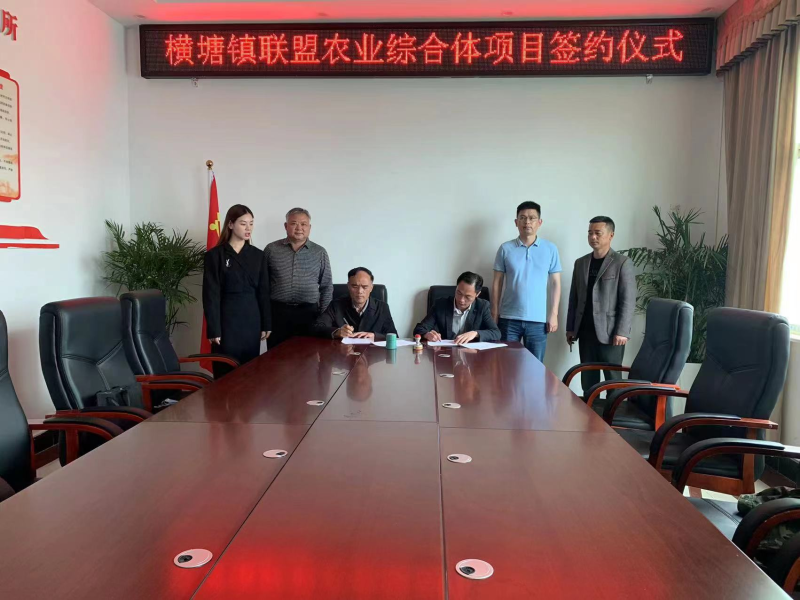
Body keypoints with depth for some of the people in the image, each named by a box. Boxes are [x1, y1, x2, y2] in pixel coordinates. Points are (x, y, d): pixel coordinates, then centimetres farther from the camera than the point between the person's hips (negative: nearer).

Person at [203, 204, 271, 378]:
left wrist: (266, 324, 6)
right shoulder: (215, 255, -3)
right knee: (225, 372, 2)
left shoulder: (258, 255, 7)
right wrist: (213, 329, -11)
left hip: (252, 319, 3)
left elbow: (263, 292, 9)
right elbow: (211, 294, -6)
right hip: (226, 318, -3)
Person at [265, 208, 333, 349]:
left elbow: (327, 287, 8)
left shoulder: (320, 252, 6)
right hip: (277, 312, 0)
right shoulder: (271, 249, 3)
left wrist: (324, 316, 2)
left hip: (309, 313, 1)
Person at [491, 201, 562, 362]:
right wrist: (494, 314, 1)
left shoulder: (550, 249, 3)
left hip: (538, 319, 0)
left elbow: (556, 283, 5)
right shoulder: (506, 249, 2)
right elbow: (497, 283, 5)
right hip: (509, 318, 0)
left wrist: (554, 314, -1)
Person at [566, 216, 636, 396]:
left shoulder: (623, 263, -3)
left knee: (612, 378, 3)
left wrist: (622, 332, -14)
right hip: (585, 332, 5)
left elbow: (628, 300, -8)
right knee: (588, 379, 8)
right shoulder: (580, 263, 13)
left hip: (610, 333, -4)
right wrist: (570, 328, 9)